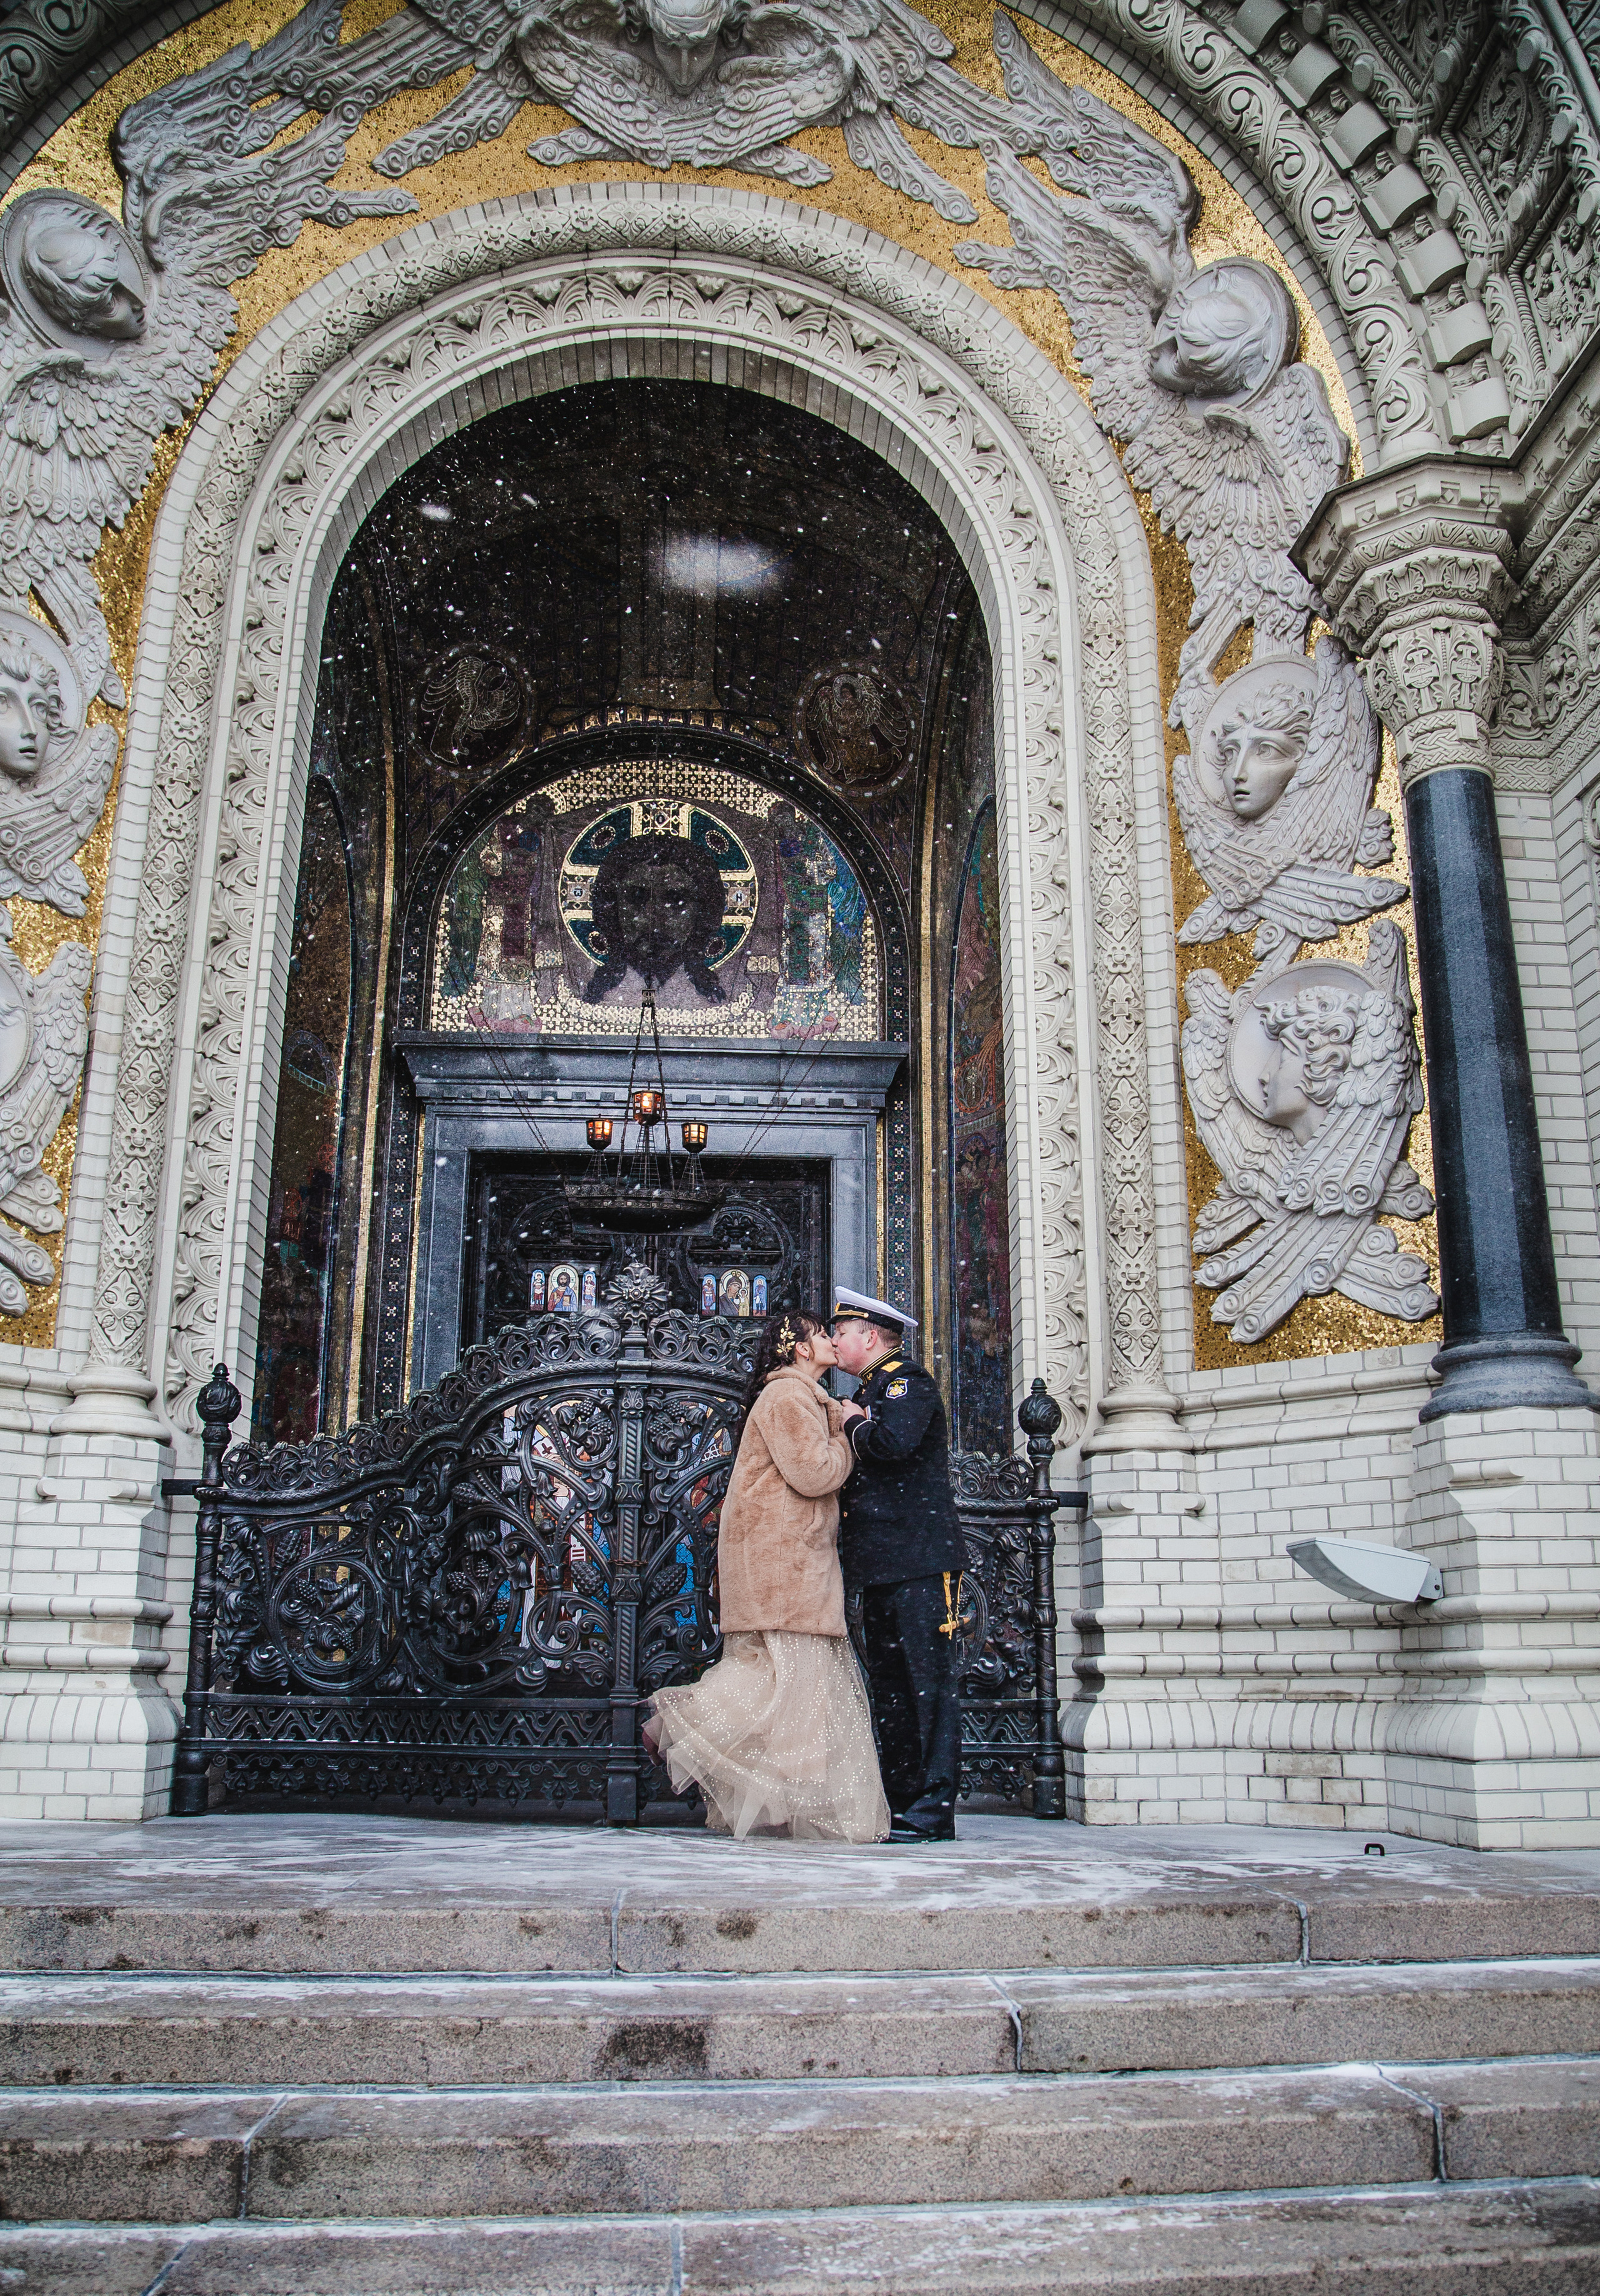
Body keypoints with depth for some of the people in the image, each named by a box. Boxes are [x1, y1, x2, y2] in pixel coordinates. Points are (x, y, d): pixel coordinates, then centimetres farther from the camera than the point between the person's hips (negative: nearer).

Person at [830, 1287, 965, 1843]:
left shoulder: (907, 1380, -6)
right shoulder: (870, 1390, 23)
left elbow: (895, 1442, -26)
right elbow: (854, 1474, 24)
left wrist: (854, 1425, -7)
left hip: (919, 1562, -10)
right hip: (882, 1567, 10)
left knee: (928, 1681, -7)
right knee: (889, 1687, 11)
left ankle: (934, 1810, -4)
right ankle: (901, 1803, 17)